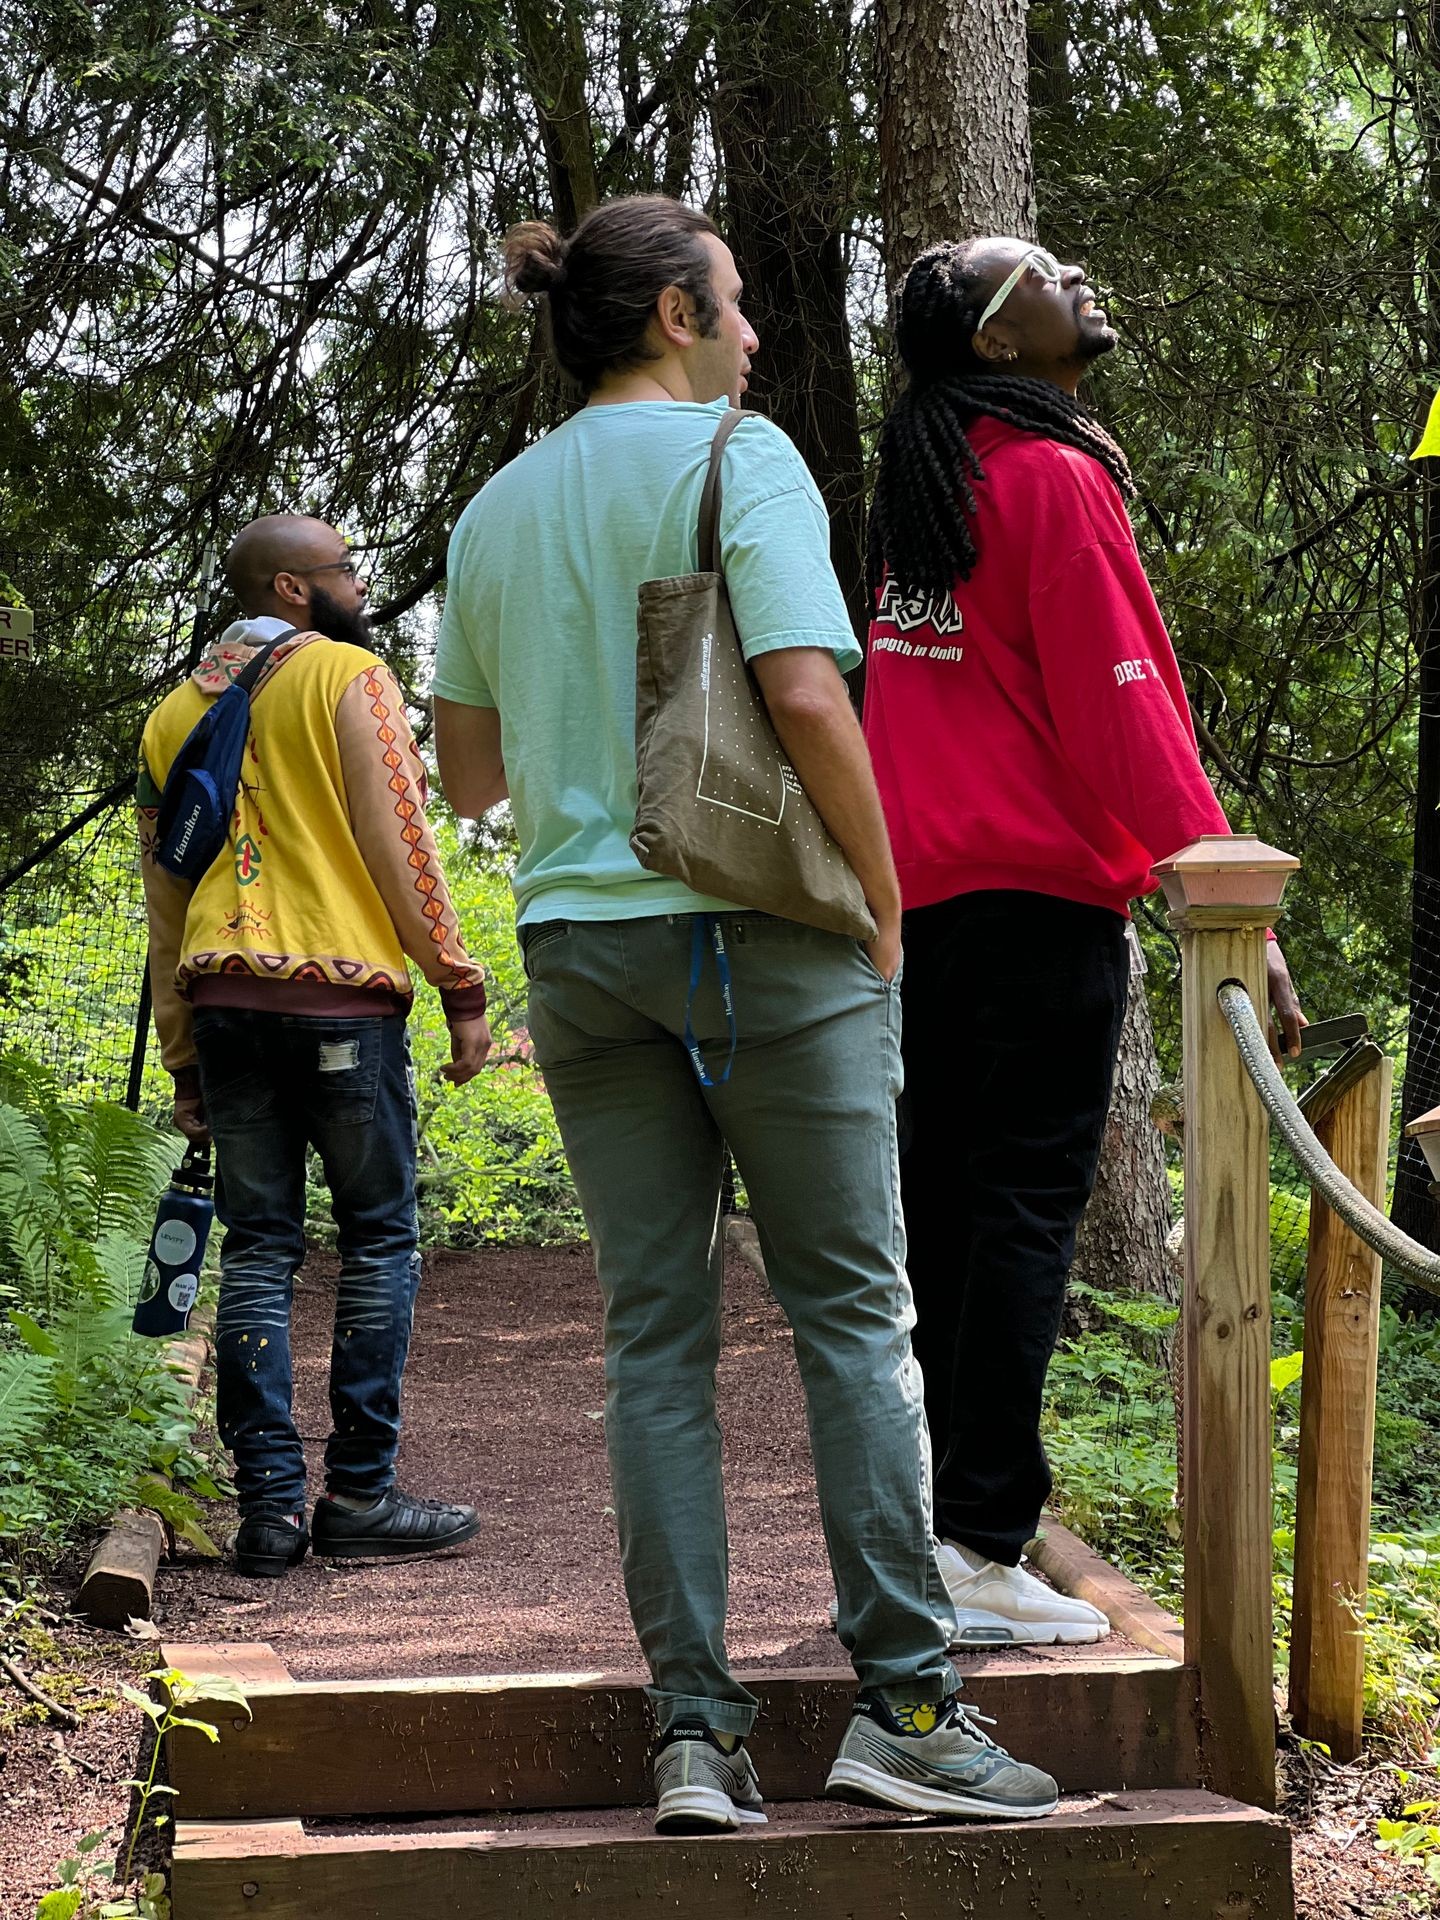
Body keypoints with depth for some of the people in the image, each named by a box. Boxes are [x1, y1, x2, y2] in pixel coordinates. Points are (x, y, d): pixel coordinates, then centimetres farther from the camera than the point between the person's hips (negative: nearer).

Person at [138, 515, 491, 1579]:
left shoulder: (174, 714, 18)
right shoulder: (348, 675, 0)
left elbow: (165, 899, 19)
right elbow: (399, 845, -7)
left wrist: (184, 1058, 22)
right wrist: (462, 990, -2)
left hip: (224, 1000, 6)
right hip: (343, 991, -5)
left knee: (258, 1247, 6)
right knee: (380, 1239, 2)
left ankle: (269, 1501, 2)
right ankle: (360, 1493, 0)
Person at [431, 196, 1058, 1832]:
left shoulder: (497, 510, 14)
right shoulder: (737, 454, -5)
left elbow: (467, 777, 16)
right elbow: (808, 700, -16)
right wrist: (885, 902, -7)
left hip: (578, 942, 5)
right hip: (760, 931, -5)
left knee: (654, 1333, 6)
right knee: (853, 1307, 2)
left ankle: (693, 1733, 5)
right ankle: (903, 1705, 1)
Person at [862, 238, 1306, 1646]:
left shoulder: (920, 490, 16)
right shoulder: (1052, 478, -9)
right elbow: (1121, 705, -15)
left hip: (924, 897, 8)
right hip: (1040, 897, -8)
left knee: (942, 1213, 11)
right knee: (1024, 1213, -7)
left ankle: (919, 1531, 14)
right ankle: (983, 1549, -8)